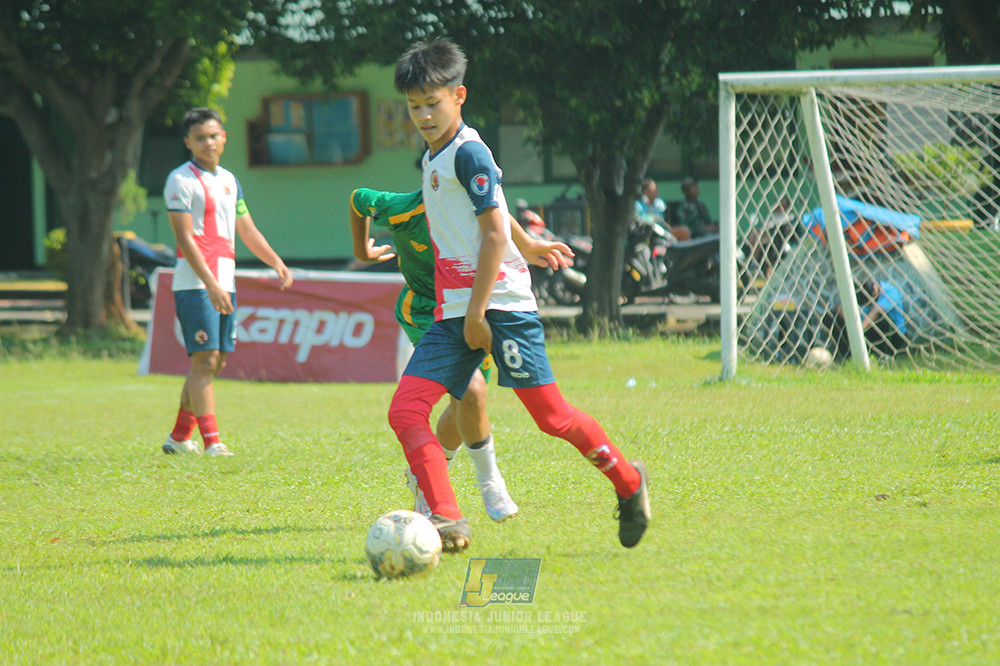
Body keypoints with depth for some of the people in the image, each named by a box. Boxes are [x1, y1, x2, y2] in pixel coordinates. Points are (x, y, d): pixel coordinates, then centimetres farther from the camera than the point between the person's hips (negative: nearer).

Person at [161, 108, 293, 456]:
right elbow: (184, 237, -14)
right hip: (196, 284, -8)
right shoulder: (181, 180, -7)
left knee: (216, 362, 9)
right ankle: (212, 443, -14)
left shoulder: (229, 180, 18)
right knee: (205, 360, -11)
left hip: (224, 284, 8)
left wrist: (277, 263, 14)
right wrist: (210, 284, -22)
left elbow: (247, 230, 26)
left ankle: (179, 437, 18)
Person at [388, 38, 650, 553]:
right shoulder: (432, 158, 17)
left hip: (500, 304, -8)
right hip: (451, 312, 8)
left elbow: (495, 233, -15)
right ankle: (446, 521, -15)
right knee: (405, 409, -10)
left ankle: (628, 483, 18)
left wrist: (478, 310, -18)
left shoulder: (468, 154, -10)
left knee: (550, 414, -5)